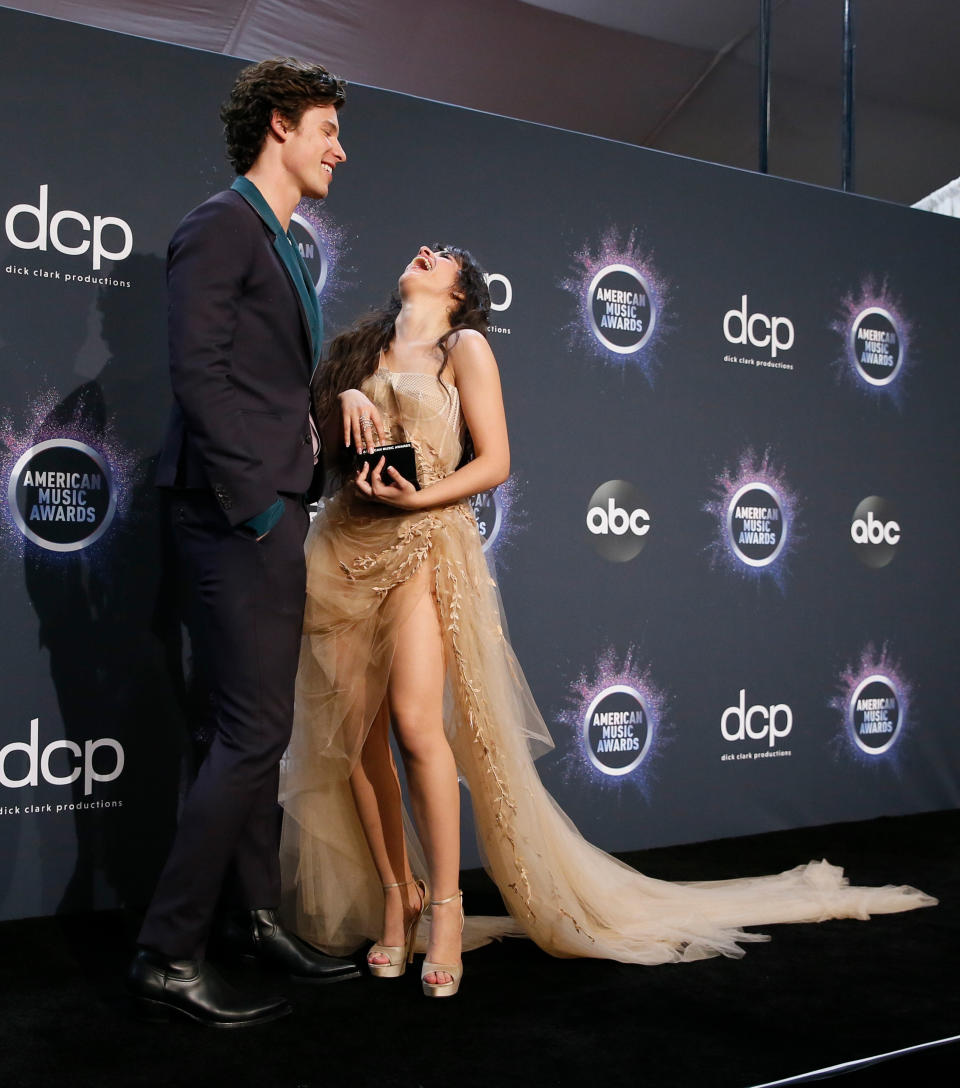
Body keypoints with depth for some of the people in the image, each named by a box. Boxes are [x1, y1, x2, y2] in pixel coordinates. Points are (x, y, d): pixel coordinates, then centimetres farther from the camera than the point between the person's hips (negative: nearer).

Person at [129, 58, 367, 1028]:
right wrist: (253, 500, -18)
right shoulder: (222, 224, -6)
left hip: (271, 516, 10)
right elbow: (197, 372, -16)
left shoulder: (284, 246, 22)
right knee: (253, 731, -9)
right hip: (234, 515, -10)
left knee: (258, 728, 14)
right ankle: (167, 957, 3)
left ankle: (260, 919, 26)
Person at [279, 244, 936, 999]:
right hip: (347, 541, 5)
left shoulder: (464, 347, 7)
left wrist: (421, 497, -14)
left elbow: (494, 462, -1)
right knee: (352, 729, -2)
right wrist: (345, 401, -2)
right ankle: (396, 896, 10)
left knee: (417, 719, -19)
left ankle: (446, 908, -6)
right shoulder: (359, 350, 20)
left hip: (424, 542, -5)